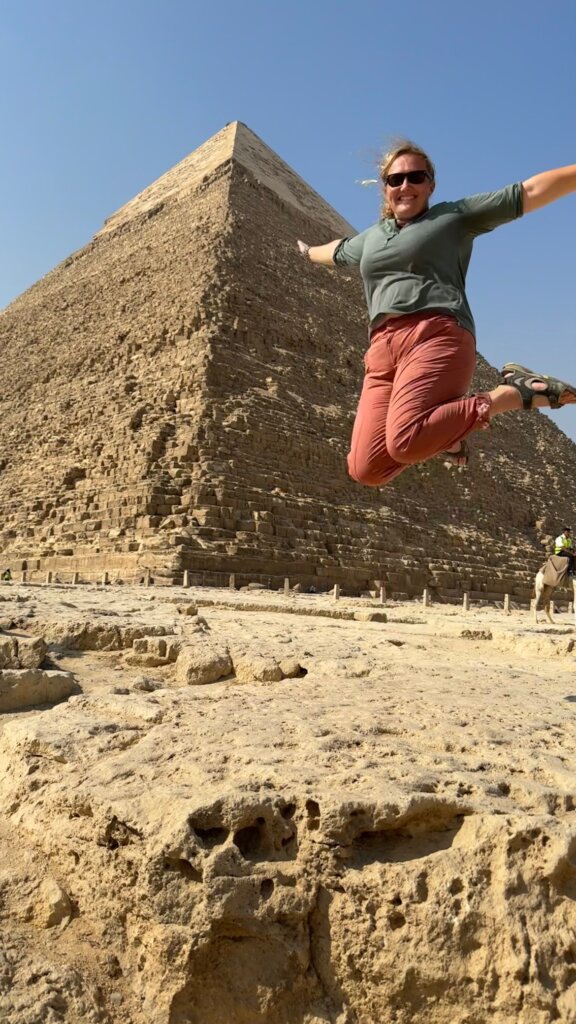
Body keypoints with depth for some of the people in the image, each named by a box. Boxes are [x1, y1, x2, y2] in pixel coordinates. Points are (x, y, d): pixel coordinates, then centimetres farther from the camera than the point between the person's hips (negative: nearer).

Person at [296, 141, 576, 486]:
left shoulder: (455, 216, 16)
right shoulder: (371, 237, 32)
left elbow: (529, 191, 12)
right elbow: (339, 250, 55)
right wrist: (310, 252, 73)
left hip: (436, 336, -5)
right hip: (383, 350, 6)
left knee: (405, 442, -34)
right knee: (366, 469, -13)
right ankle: (441, 431, 13)